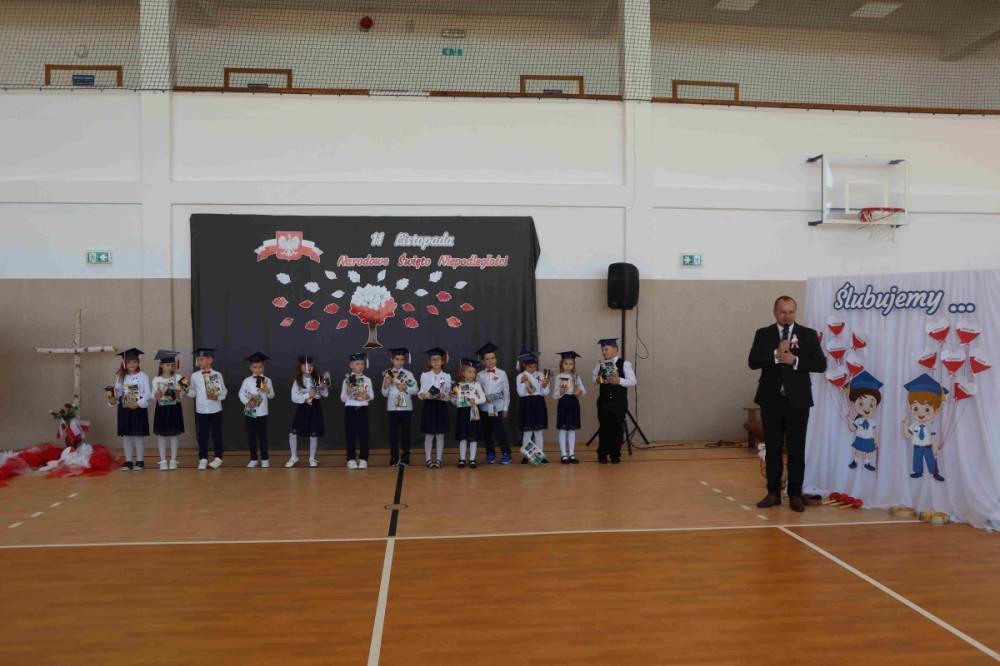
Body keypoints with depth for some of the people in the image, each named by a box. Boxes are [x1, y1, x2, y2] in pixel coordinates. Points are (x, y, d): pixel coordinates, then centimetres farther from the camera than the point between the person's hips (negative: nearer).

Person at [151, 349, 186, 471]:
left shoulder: (178, 377, -2)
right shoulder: (156, 380, 2)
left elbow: (180, 396, -5)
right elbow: (154, 396, -4)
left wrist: (179, 392, -25)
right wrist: (161, 394, -23)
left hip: (174, 408, -1)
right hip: (161, 409, 1)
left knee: (174, 434, 3)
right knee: (161, 434, 4)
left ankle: (173, 460, 11)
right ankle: (163, 460, 12)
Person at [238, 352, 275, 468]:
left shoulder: (267, 380, -2)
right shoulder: (247, 380, -2)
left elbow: (271, 396, 0)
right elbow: (241, 394, 0)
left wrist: (267, 390, -21)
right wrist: (247, 402, -15)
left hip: (262, 413, -1)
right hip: (249, 413, 1)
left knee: (263, 436, 5)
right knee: (251, 437, 7)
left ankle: (264, 459, 16)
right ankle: (254, 459, 19)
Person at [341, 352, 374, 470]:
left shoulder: (367, 380, 5)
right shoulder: (347, 380, 1)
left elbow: (372, 395, 6)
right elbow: (343, 398, 1)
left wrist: (367, 396, -15)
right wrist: (348, 392, -18)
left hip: (363, 409, 1)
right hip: (350, 409, -1)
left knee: (363, 434, 1)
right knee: (350, 434, 1)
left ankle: (363, 459, 7)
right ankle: (351, 459, 8)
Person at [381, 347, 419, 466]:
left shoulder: (408, 374, 3)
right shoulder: (388, 374, 3)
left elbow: (416, 390, 1)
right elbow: (384, 394, 4)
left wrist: (406, 388, -15)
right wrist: (386, 385, -14)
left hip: (406, 408, 0)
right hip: (392, 408, 0)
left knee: (406, 432, 4)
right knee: (393, 433, 3)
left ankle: (405, 458, 13)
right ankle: (394, 458, 11)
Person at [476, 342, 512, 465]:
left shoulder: (501, 373, 0)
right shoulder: (480, 375, 3)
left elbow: (506, 391, 2)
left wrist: (506, 408, 2)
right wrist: (484, 398, -16)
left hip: (498, 407, -3)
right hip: (484, 407, 3)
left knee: (498, 430, -8)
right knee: (486, 431, 8)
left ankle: (506, 453, 6)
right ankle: (490, 454, 22)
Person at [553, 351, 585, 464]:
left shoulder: (576, 377, 7)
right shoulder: (559, 377, -1)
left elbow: (583, 390, 4)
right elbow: (555, 394, -4)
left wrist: (579, 392, -16)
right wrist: (560, 392, -24)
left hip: (574, 402, 3)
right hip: (563, 402, -3)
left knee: (572, 430, 8)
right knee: (563, 430, -1)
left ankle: (572, 454, 14)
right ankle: (563, 455, 6)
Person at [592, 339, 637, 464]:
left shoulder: (624, 364, -3)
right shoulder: (600, 365, 7)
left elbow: (633, 381, -7)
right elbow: (593, 377, 12)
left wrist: (619, 380, -22)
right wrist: (597, 380, -10)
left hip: (619, 402, -2)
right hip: (603, 401, 2)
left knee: (617, 428, 4)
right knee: (603, 428, 5)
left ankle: (615, 455, 15)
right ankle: (602, 455, 15)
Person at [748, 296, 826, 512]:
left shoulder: (808, 335, 4)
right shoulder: (763, 334, 5)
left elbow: (821, 364, -4)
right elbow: (753, 362, -6)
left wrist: (795, 360, -15)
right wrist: (776, 355, -18)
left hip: (797, 400, -1)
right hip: (771, 399, 1)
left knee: (797, 450, 3)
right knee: (772, 448, 7)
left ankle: (795, 495, 12)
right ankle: (773, 493, 17)